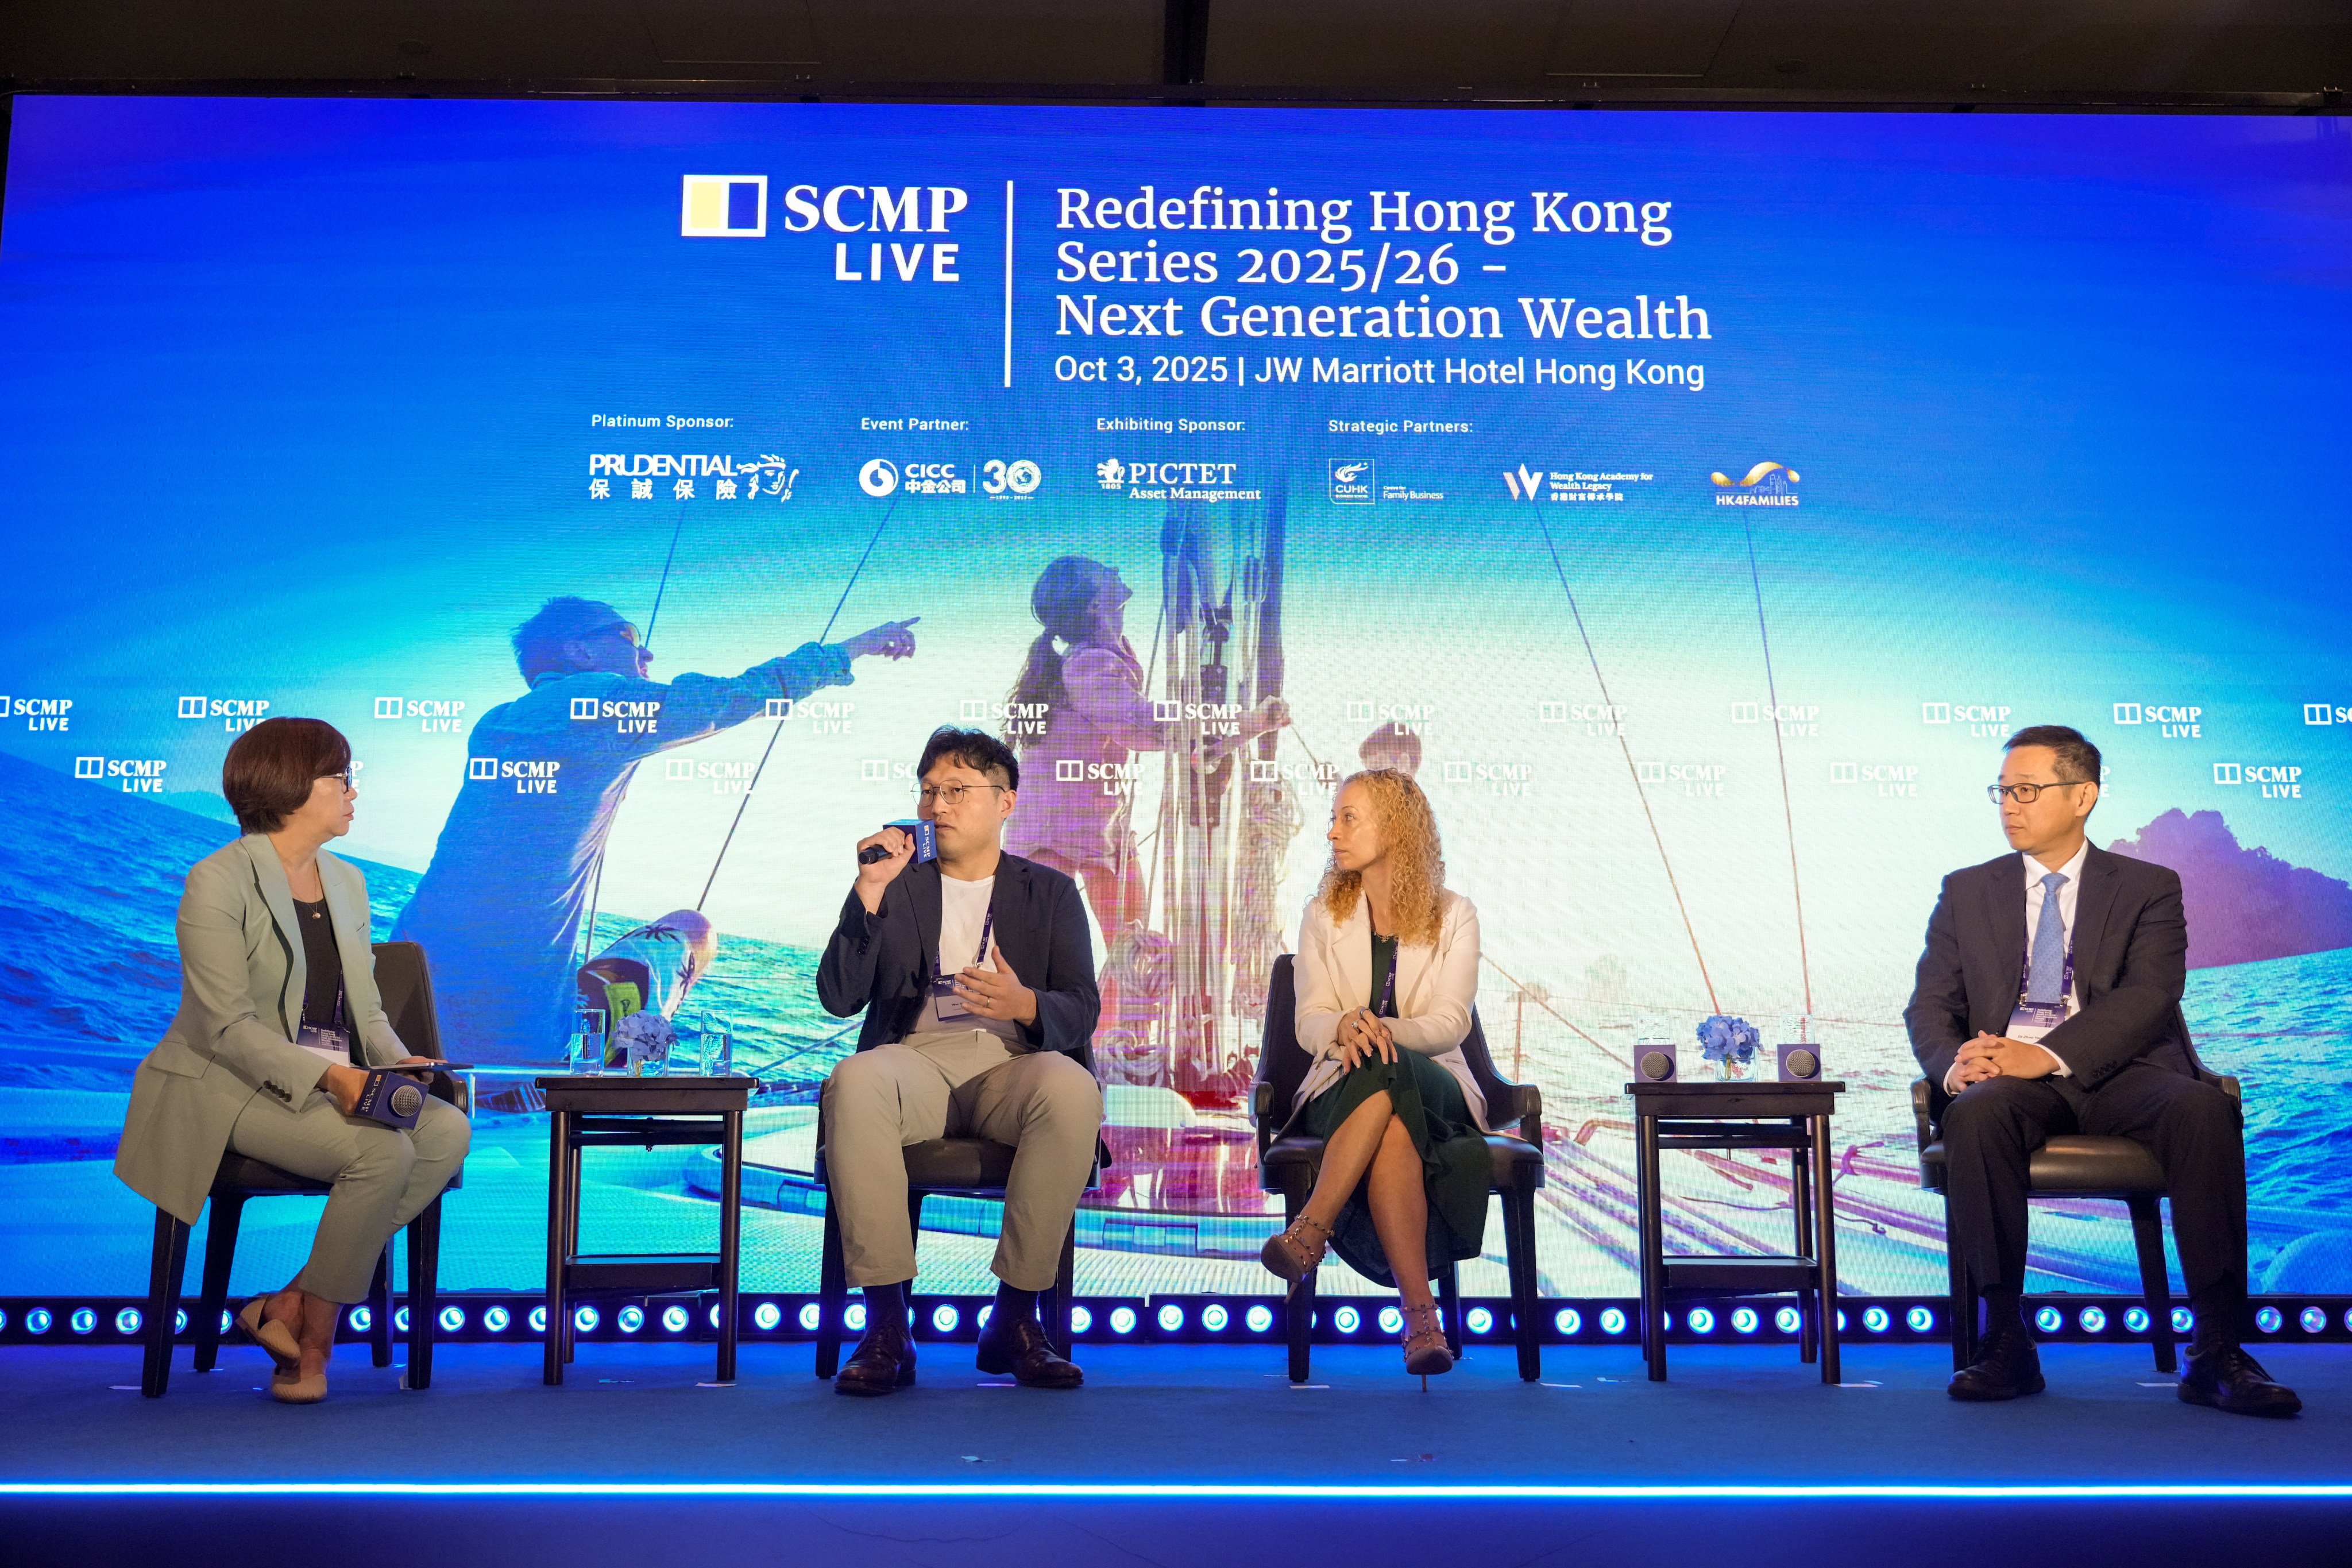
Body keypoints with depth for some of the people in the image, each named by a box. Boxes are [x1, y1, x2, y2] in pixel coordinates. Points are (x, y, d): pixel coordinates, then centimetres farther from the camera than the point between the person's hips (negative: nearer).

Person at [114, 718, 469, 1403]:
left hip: (335, 1083, 7)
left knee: (447, 1129, -21)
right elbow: (229, 1026, -15)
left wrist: (397, 1061, -7)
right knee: (383, 1151, -30)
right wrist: (325, 1075, -27)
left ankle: (293, 1303, -15)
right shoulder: (218, 882, -8)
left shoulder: (346, 883, 15)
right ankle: (314, 1341, -11)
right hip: (231, 1084, -7)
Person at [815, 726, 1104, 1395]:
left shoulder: (1050, 893, 16)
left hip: (1012, 1064, 0)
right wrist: (869, 893, -6)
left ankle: (1015, 1316, -22)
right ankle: (886, 1326, -29)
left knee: (1072, 1091, -36)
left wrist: (1025, 1005, -21)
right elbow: (838, 998, 4)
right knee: (854, 1083, -35)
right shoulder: (894, 886, 17)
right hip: (915, 1059, 0)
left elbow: (1080, 1011, 3)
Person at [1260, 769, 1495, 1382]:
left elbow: (1450, 1024, -5)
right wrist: (1345, 1027, -24)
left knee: (1388, 1075, -40)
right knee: (1393, 1134, -38)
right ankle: (1421, 1317, -45)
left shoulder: (1454, 916, 8)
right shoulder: (1324, 916, 13)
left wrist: (1385, 1029, -27)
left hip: (1435, 1086, -1)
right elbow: (1309, 1022, 2)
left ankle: (1310, 1229, -45)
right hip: (1342, 1090, 1)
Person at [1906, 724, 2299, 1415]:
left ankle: (2217, 1354, -28)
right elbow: (1930, 1004, 11)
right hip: (2009, 1074, 1)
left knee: (2204, 1110, -33)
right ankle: (2006, 1345, -28)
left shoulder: (2149, 887, 13)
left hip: (2120, 1073, 0)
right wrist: (1953, 1064, -14)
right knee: (1977, 1113, -35)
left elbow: (2148, 996, -4)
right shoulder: (1967, 892, 19)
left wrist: (2048, 1054, -21)